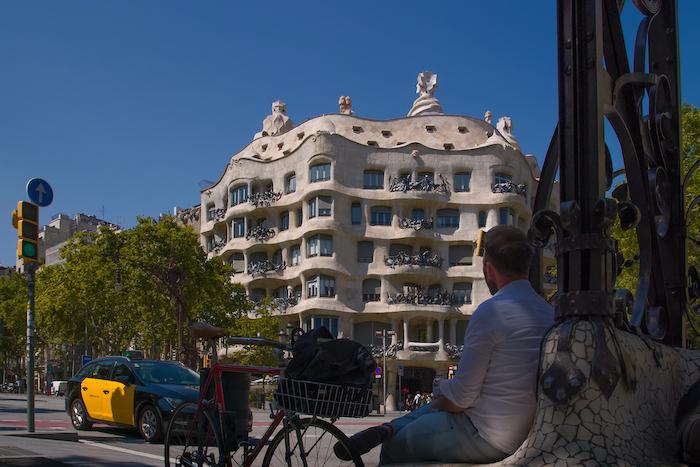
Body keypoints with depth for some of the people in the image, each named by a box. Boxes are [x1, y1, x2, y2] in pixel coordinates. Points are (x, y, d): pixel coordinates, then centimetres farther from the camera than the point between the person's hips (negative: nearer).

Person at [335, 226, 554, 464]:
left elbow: (462, 396, -19)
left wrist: (437, 402, 3)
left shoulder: (491, 312, -22)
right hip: (525, 433, 8)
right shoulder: (548, 311, 4)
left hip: (485, 439, -8)